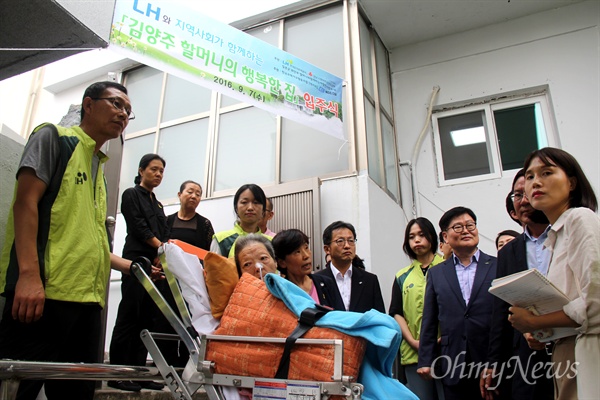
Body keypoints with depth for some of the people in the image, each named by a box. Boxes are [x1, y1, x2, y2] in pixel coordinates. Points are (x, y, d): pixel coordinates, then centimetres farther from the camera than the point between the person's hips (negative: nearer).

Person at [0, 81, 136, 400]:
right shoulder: (54, 137, 6)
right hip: (44, 291, -7)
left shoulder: (99, 168, 25)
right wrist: (29, 274, -19)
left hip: (87, 299, 7)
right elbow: (26, 201, -8)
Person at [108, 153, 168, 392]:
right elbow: (138, 226, -7)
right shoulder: (131, 195, 6)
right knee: (130, 317, -7)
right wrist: (161, 246, -16)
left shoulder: (158, 204, 24)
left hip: (157, 264, 6)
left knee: (149, 319, 3)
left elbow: (163, 235, 16)